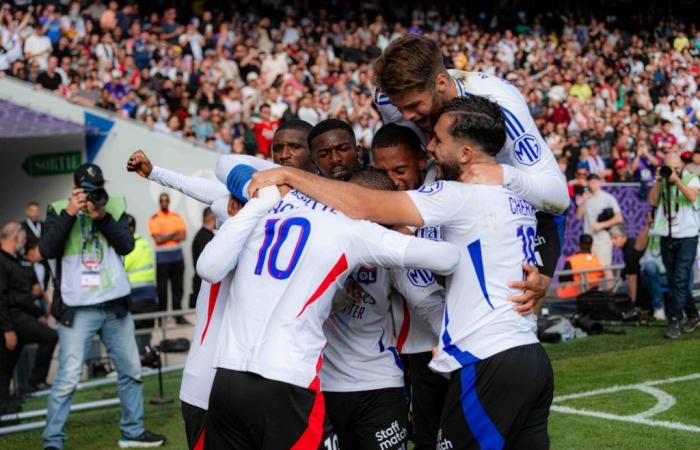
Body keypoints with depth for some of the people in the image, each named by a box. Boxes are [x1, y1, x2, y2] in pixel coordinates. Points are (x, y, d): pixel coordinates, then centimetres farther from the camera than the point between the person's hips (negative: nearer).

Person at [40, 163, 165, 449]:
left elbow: (127, 245, -6)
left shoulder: (114, 207, 6)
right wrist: (70, 213, -20)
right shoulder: (60, 211, -1)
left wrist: (102, 216, -17)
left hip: (115, 306, 4)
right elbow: (46, 250, -14)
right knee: (68, 378, -10)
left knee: (131, 371, 13)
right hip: (77, 309, -4)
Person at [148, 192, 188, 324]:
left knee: (177, 287, 6)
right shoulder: (154, 219, -2)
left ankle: (178, 315, 10)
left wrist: (165, 237, -8)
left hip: (177, 255, 3)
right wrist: (174, 234, -5)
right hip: (162, 257, -3)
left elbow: (183, 236, 0)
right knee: (162, 289, 0)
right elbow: (158, 239, -11)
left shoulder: (177, 217, 9)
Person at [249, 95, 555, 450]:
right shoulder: (517, 197, 14)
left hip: (490, 366, -8)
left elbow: (362, 207, -15)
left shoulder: (463, 197, -12)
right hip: (532, 358, 8)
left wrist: (288, 175, -8)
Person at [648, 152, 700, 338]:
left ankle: (674, 321, -11)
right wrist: (659, 180, -11)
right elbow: (652, 201, -4)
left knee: (680, 280, -13)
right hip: (667, 237, 4)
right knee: (674, 282, 8)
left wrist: (676, 179, -25)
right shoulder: (661, 182, 8)